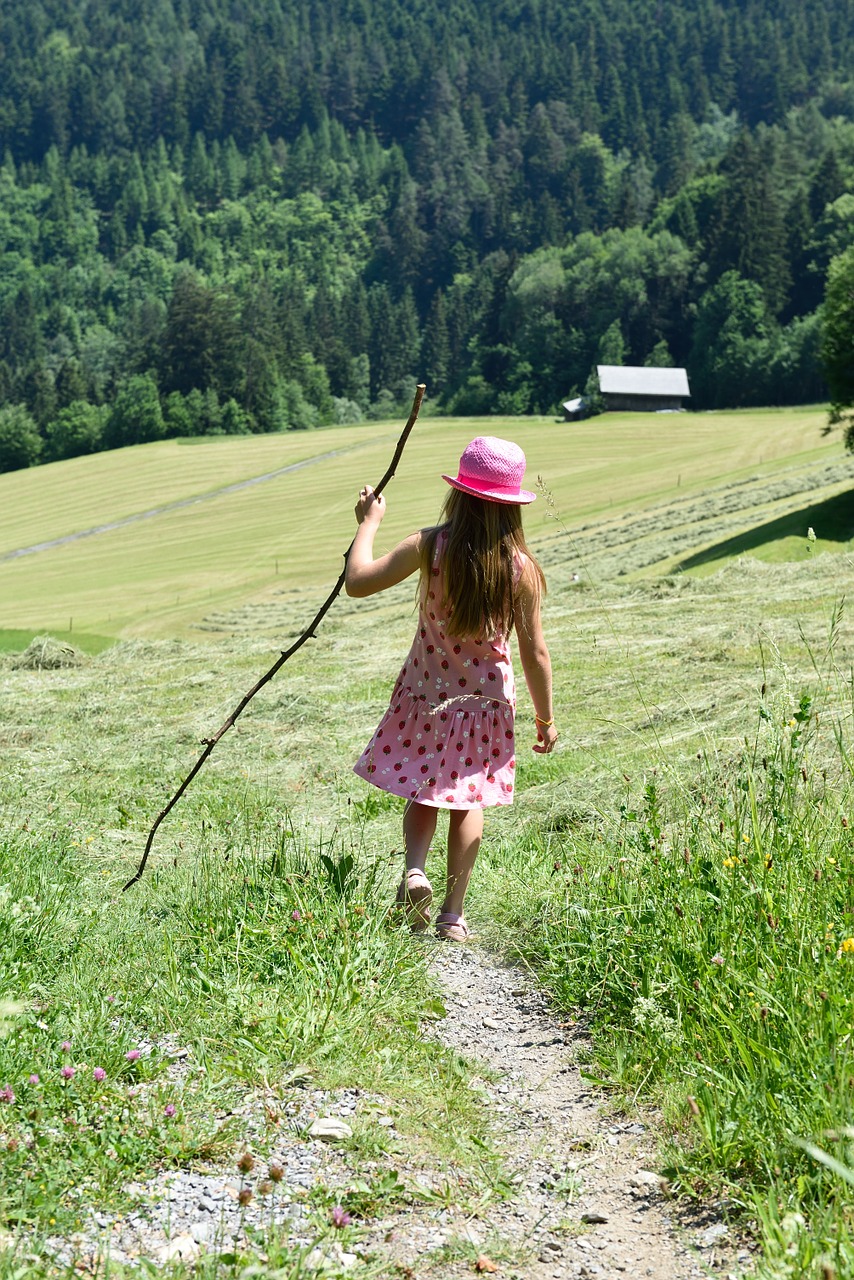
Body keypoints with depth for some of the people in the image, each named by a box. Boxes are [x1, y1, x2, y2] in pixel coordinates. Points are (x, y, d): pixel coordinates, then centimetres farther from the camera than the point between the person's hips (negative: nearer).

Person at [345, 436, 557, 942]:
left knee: (425, 794, 17)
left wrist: (369, 522, 0)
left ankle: (415, 870, -10)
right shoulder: (522, 567, -14)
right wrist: (547, 717, 2)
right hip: (486, 697, 0)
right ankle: (453, 914, 14)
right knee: (468, 799, 15)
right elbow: (534, 653, -10)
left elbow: (358, 581, -16)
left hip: (426, 692, 0)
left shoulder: (431, 546, -17)